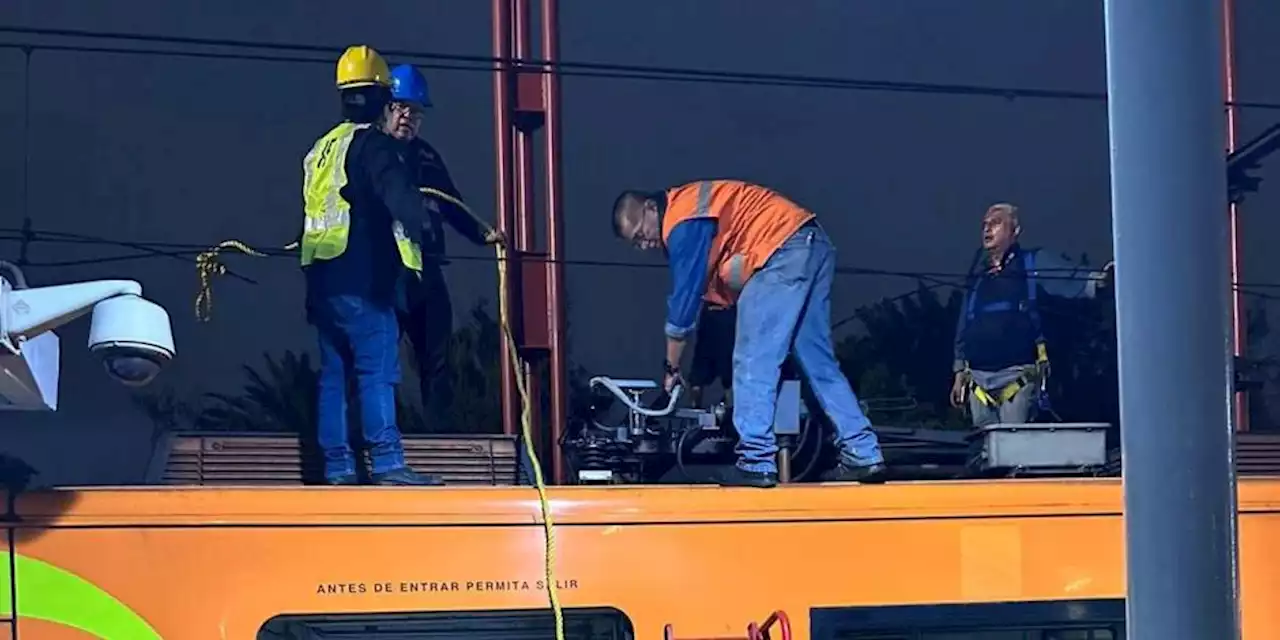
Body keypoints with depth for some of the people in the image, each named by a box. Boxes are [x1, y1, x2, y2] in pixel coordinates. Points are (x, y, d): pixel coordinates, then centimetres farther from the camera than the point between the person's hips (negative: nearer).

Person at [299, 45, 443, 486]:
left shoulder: (321, 149, 20)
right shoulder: (372, 144, -5)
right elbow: (397, 192, -24)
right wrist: (418, 223, -29)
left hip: (323, 278, 8)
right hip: (361, 280, -8)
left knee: (334, 373, 8)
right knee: (378, 371, -11)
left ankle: (337, 466, 8)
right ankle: (387, 462, -17)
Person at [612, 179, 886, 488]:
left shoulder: (682, 222, -7)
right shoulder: (693, 205, 24)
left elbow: (683, 298, -6)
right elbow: (705, 291, 26)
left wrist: (672, 368, 4)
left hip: (784, 252, -10)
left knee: (753, 362, -8)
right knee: (819, 362, 12)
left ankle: (756, 462, -10)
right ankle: (863, 456, 11)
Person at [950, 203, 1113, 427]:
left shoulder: (1034, 264, 6)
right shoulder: (978, 275, 19)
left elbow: (1075, 279, -10)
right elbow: (963, 330, 23)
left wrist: (1099, 280, -32)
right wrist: (959, 374, 20)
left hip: (1018, 376, -5)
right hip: (979, 380, 5)